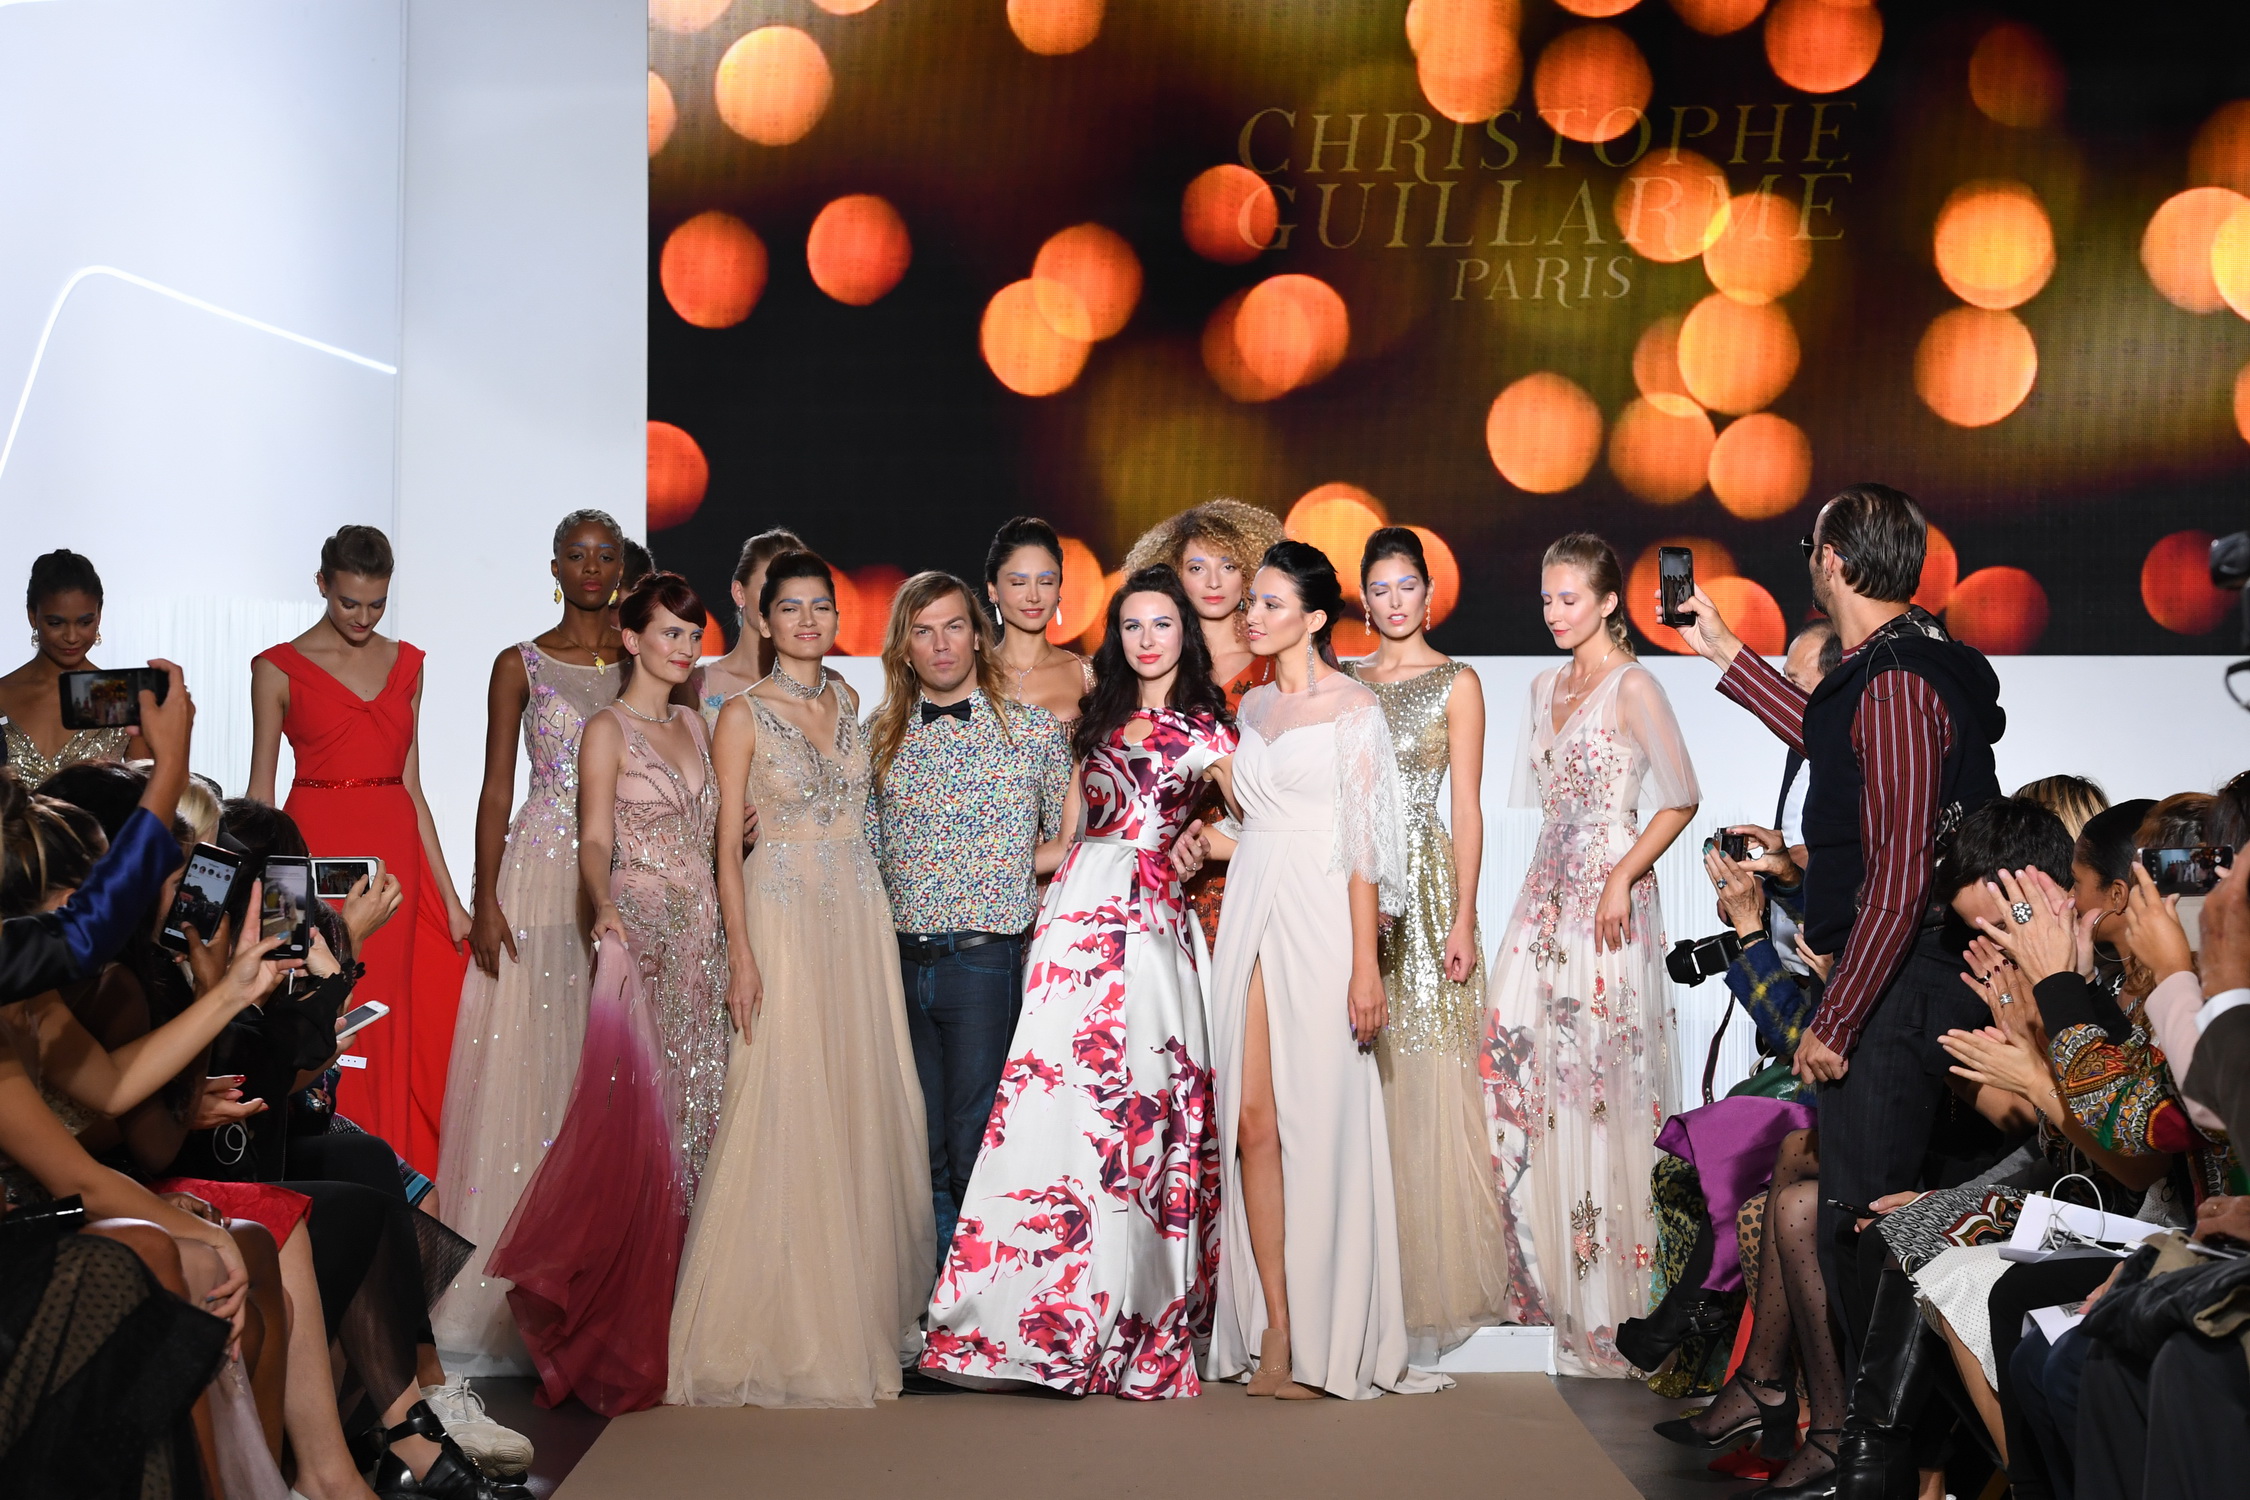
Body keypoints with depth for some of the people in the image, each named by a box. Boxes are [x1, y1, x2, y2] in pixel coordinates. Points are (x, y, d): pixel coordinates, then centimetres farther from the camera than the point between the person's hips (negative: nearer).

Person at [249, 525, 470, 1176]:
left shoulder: (406, 665, 11)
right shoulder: (280, 668, 1)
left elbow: (411, 787, 12)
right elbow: (259, 794, 1)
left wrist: (449, 897, 9)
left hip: (394, 858, 3)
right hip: (316, 853, -3)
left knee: (389, 1022, 3)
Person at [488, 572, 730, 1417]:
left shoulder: (695, 725, 16)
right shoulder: (608, 730, -2)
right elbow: (594, 840, -11)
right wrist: (606, 910, -29)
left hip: (700, 942, 6)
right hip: (639, 936, -6)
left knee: (690, 1122, 5)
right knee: (633, 1122, -10)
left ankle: (666, 1327, 12)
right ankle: (611, 1337, -1)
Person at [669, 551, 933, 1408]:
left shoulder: (850, 704, 12)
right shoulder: (745, 715, -2)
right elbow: (727, 844, -5)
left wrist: (877, 923, 9)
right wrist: (741, 952, -13)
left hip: (860, 920, 5)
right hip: (782, 918, -5)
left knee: (864, 1107, 6)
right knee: (782, 1117, -5)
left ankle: (861, 1311, 16)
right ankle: (776, 1329, 4)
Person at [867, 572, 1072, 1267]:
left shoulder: (1032, 729, 1)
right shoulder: (882, 735, 10)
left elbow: (1071, 842, 9)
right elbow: (872, 846, 14)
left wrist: (1010, 868, -2)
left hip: (985, 962, -3)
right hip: (901, 961, 4)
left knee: (974, 1151, -2)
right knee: (925, 1152, 10)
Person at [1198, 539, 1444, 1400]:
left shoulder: (1352, 709, -2)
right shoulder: (1252, 707, 17)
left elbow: (1363, 843, -8)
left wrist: (1365, 965, -13)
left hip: (1320, 918, -6)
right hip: (1250, 916, 6)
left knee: (1319, 1124, -5)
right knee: (1252, 1122, -2)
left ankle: (1324, 1343, 3)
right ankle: (1272, 1335, 1)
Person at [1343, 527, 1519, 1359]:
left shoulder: (1456, 682, 1)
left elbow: (1467, 807, -3)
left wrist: (1463, 918, -11)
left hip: (1425, 879, -4)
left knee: (1426, 1085, -6)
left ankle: (1443, 1274, 3)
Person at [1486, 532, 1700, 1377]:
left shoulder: (1632, 688, -8)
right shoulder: (1546, 687, 14)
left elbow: (1681, 800, -11)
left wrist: (1623, 875, -17)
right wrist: (1547, 884, 15)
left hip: (1607, 898, -7)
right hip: (1548, 890, 7)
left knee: (1605, 1072, -4)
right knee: (1519, 1054, -1)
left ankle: (1614, 1288, 5)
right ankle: (1548, 1265, 9)